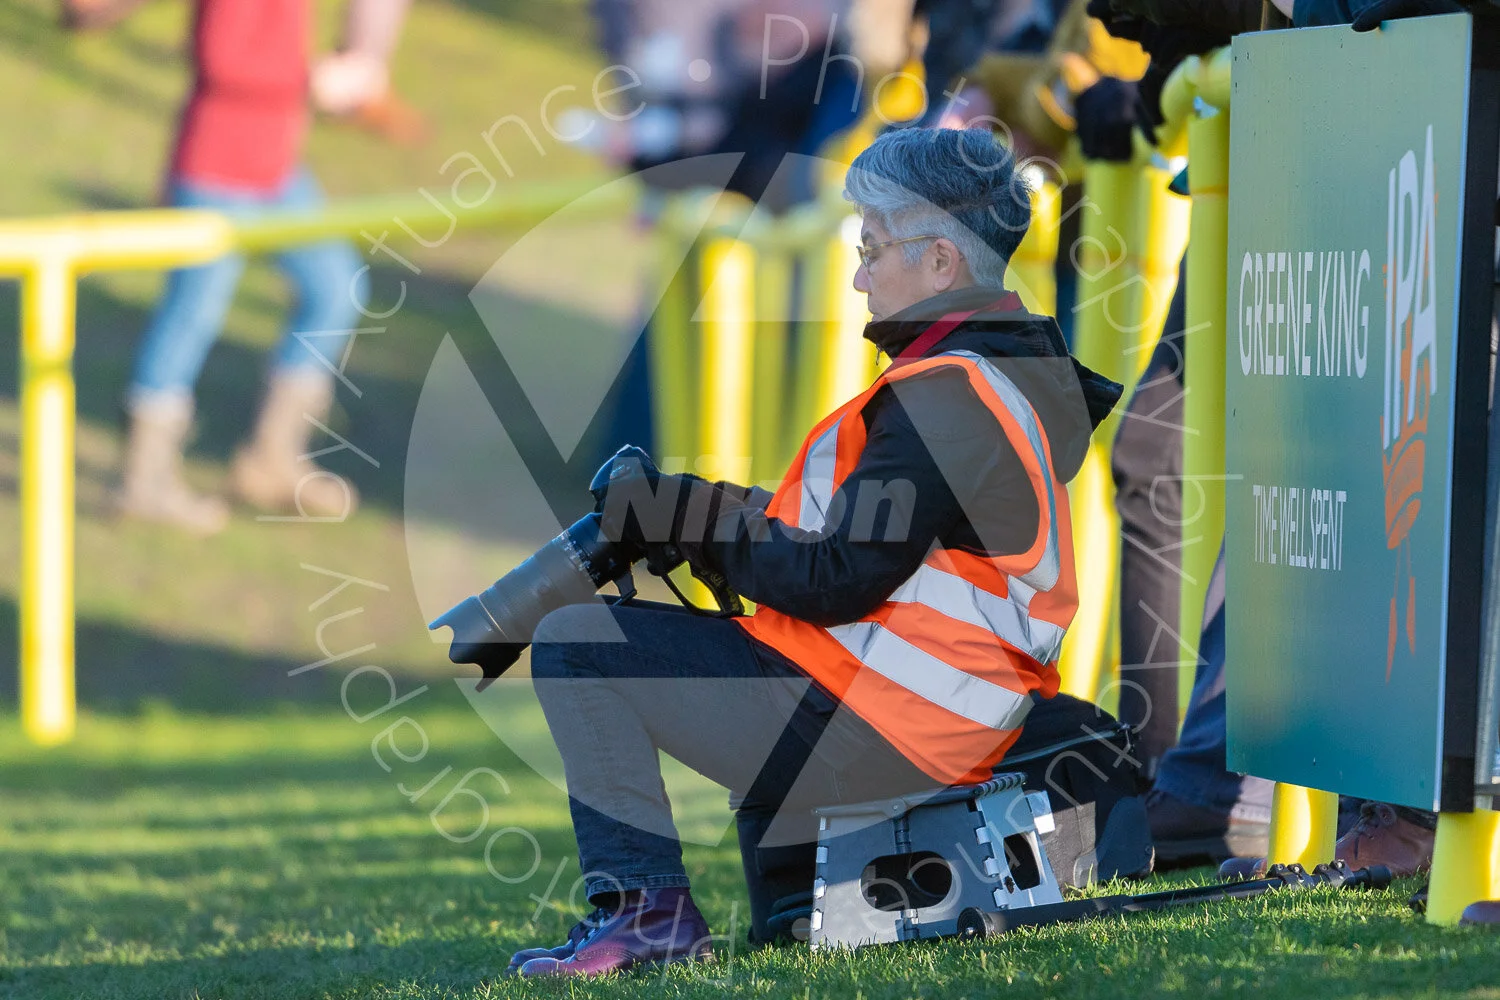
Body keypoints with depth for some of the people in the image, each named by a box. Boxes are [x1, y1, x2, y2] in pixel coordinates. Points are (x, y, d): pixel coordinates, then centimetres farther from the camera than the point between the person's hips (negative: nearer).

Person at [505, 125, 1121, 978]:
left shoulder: (945, 401, -19)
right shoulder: (1023, 368, 13)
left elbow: (836, 582, -23)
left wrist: (691, 518, -13)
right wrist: (712, 512, 10)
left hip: (880, 729, -11)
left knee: (574, 645, -8)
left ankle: (646, 906, -11)